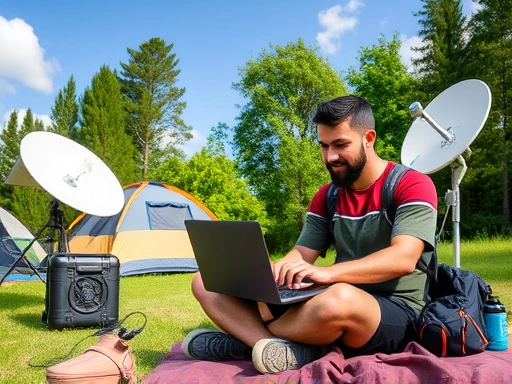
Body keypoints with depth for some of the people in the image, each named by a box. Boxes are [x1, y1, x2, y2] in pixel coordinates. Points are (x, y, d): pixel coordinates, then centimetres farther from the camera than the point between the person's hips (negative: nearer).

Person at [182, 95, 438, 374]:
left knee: (338, 302, -45)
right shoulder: (327, 197, 12)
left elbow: (403, 259, -22)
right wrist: (275, 271, -17)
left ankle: (249, 335, -17)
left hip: (396, 312, -5)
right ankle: (291, 349, -25)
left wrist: (328, 272, -35)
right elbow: (301, 254, 7)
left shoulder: (412, 185, -7)